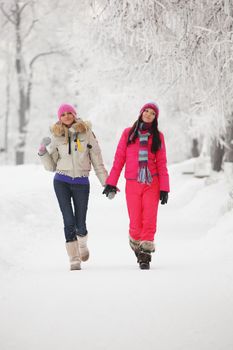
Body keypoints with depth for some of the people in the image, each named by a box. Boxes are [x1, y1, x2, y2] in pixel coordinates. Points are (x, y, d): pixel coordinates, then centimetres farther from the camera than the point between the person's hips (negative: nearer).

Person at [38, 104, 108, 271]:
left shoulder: (86, 133, 2)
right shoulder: (56, 137, 5)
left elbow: (97, 160, 6)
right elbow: (51, 166, 10)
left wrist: (105, 182, 2)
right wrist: (43, 152, -6)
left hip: (81, 182, 0)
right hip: (62, 182, 0)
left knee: (80, 224, 1)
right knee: (69, 222, -8)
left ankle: (82, 244, 35)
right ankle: (74, 259, -2)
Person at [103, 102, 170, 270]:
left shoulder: (157, 136, 9)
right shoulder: (128, 133, 9)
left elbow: (161, 163, 7)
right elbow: (119, 158, 8)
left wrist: (164, 188, 0)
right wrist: (111, 182, 2)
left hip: (151, 184, 0)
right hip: (132, 184, 0)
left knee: (149, 221, -9)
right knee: (135, 223, -3)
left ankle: (145, 256, -3)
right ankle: (136, 245, 25)